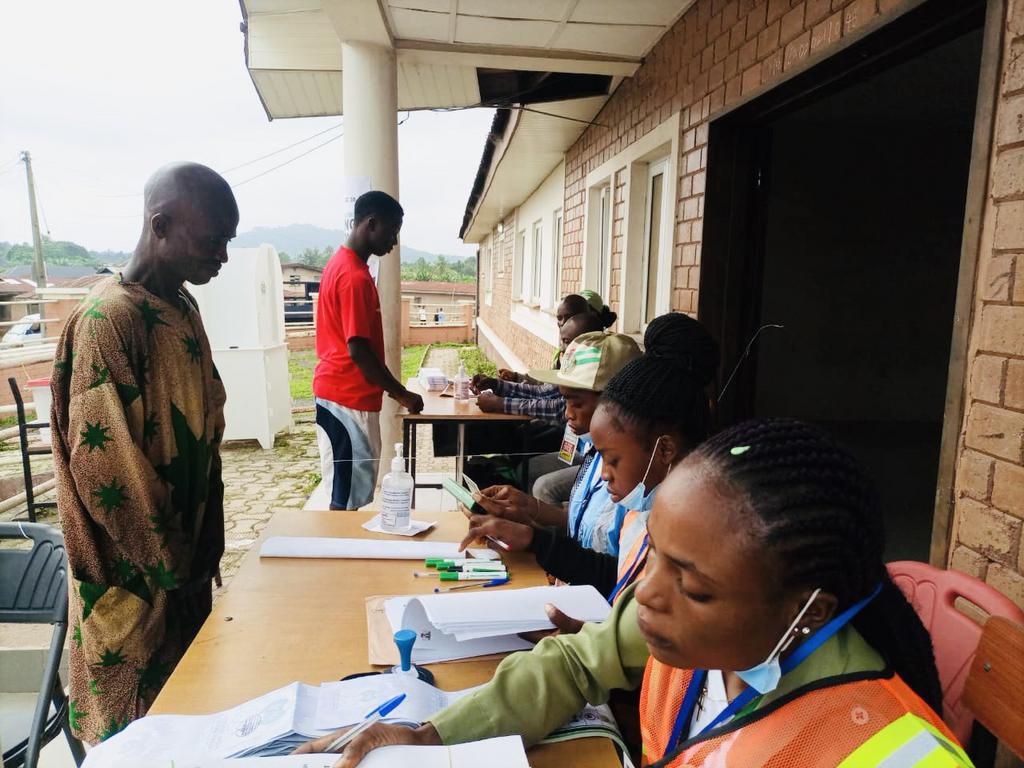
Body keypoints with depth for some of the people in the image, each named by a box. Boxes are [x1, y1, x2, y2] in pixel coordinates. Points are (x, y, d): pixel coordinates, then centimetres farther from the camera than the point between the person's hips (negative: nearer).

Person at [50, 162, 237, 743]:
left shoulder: (182, 305, 3)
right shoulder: (109, 319, -23)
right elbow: (106, 468, -22)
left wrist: (202, 549, 10)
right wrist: (169, 569, -12)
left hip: (184, 549, 8)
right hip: (138, 574, -7)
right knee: (142, 720, 12)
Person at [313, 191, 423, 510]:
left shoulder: (340, 263, 11)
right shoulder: (355, 276, -20)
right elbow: (358, 349, -23)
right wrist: (400, 393, -14)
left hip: (334, 391, 10)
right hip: (349, 398, -10)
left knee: (344, 489, 18)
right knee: (348, 496, 0)